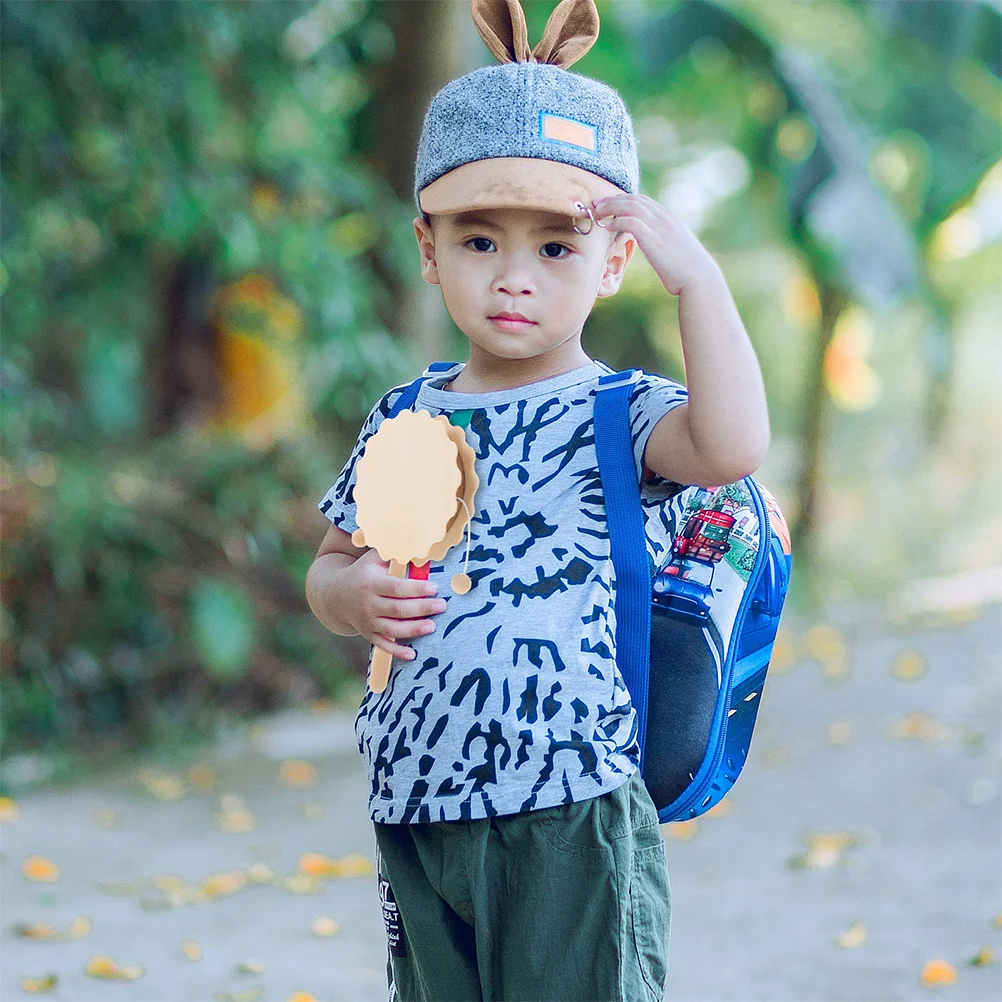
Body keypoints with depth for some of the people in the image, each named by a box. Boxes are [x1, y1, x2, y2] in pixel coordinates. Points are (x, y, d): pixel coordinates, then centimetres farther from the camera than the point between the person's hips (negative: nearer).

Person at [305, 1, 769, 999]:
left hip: (570, 815, -5)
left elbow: (732, 446, -26)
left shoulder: (617, 415, -5)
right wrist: (354, 596, -5)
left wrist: (694, 274, -25)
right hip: (416, 813, 5)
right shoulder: (402, 421, 9)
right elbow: (330, 567, 18)